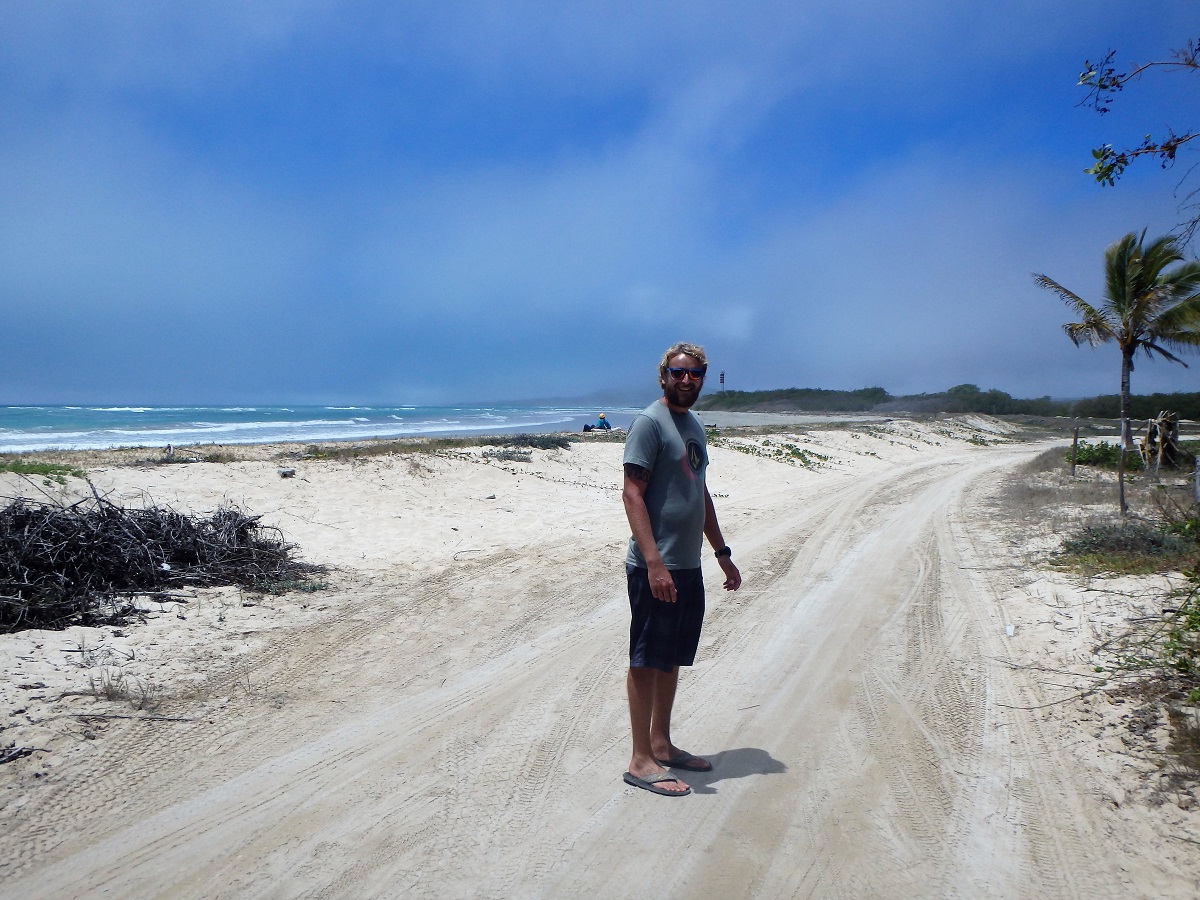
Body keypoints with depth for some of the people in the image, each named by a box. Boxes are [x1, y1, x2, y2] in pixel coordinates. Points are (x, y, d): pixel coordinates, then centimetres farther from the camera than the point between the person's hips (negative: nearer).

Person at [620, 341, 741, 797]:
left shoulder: (695, 426, 17)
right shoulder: (649, 422, -10)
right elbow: (632, 494, -17)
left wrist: (722, 553, 23)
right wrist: (653, 562, -24)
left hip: (689, 566, 9)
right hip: (656, 567, -9)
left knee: (673, 659, 16)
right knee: (647, 661, 0)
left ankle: (661, 743, 29)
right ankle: (640, 760, 9)